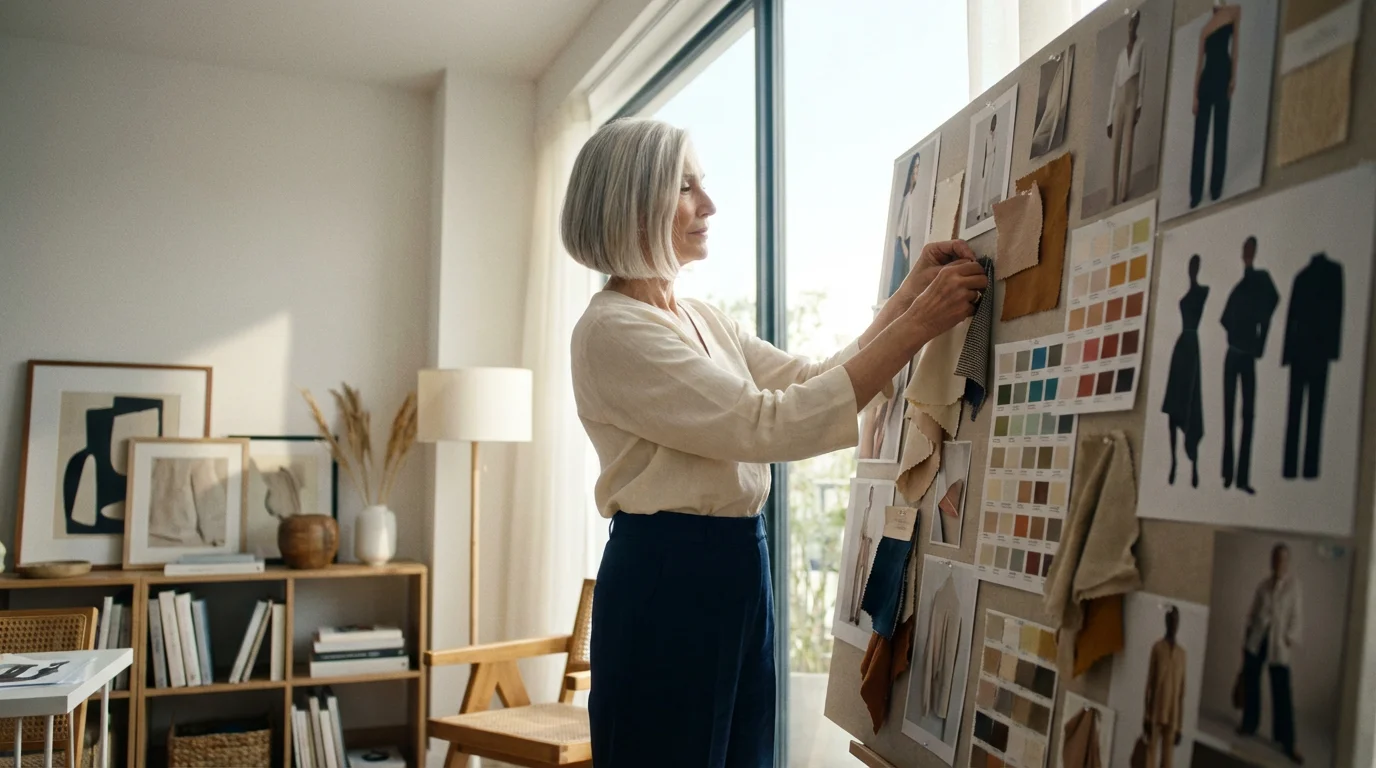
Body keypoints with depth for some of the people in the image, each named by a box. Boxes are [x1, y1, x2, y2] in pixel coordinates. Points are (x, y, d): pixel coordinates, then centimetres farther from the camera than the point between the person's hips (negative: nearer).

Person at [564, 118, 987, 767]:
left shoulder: (701, 320, 12)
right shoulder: (612, 331, -17)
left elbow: (812, 380, 12)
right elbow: (772, 425, -23)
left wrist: (908, 294, 2)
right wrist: (918, 325, -21)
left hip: (737, 568, 9)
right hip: (667, 579, -8)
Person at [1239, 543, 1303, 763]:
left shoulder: (1293, 584, -2)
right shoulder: (1263, 584, 9)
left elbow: (1295, 615, -3)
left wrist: (1291, 639, -11)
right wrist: (1247, 636, 7)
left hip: (1278, 642, -3)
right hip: (1256, 638, 4)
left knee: (1282, 692, -3)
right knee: (1251, 681, 8)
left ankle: (1287, 743, 2)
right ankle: (1249, 724, 26)